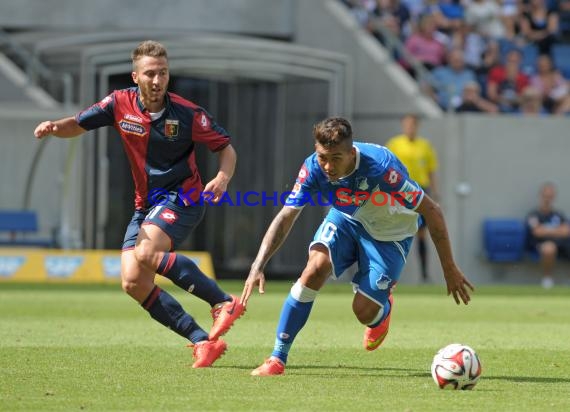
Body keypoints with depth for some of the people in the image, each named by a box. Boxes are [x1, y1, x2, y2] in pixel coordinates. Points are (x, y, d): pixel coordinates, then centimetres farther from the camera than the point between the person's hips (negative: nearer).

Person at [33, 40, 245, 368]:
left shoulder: (187, 114, -13)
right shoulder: (121, 104, -4)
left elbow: (226, 147, -4)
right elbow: (77, 125, 6)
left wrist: (223, 177, -24)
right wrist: (54, 126, -17)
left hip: (182, 197, -6)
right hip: (146, 204, 6)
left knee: (146, 254, -31)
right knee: (133, 283, -9)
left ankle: (224, 303, -23)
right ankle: (202, 341, -7)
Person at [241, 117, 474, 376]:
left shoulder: (380, 167, -37)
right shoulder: (313, 168, -26)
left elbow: (431, 211, -27)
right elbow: (285, 218, -19)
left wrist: (450, 269, -21)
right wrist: (258, 267, -32)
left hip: (389, 233, -3)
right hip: (346, 219, 3)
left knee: (364, 312, -12)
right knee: (316, 267, -25)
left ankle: (383, 310, 31)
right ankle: (277, 359, -16)